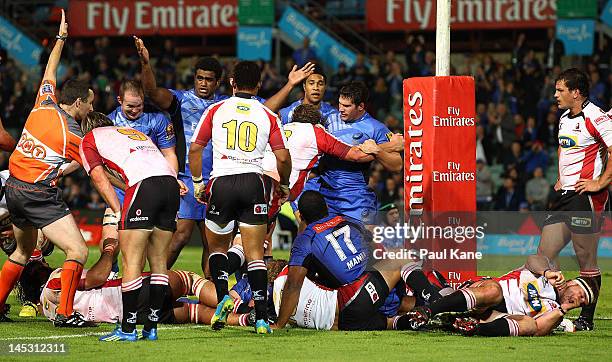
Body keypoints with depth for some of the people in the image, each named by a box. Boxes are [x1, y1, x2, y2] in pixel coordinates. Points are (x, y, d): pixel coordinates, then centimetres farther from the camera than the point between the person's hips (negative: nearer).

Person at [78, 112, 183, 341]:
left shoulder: (89, 140, 20)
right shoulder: (135, 133, 38)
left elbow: (100, 179, 9)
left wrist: (117, 211, 6)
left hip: (144, 184, -6)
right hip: (171, 183, 6)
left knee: (132, 262, -2)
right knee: (158, 260, 12)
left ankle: (128, 329, -3)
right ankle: (151, 327, 14)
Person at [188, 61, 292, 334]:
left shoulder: (216, 111, 8)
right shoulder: (268, 116, 8)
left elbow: (195, 149, 5)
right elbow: (283, 157, 2)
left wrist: (197, 183, 17)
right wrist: (284, 185, 19)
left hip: (222, 182, 0)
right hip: (253, 181, 0)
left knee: (217, 246, 20)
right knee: (255, 253, 2)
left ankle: (223, 296, -3)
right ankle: (261, 317, -7)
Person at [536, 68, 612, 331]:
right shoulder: (564, 119, 17)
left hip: (585, 198, -9)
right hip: (563, 194, 9)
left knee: (586, 262, -4)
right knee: (544, 255, 5)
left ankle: (587, 318, 3)